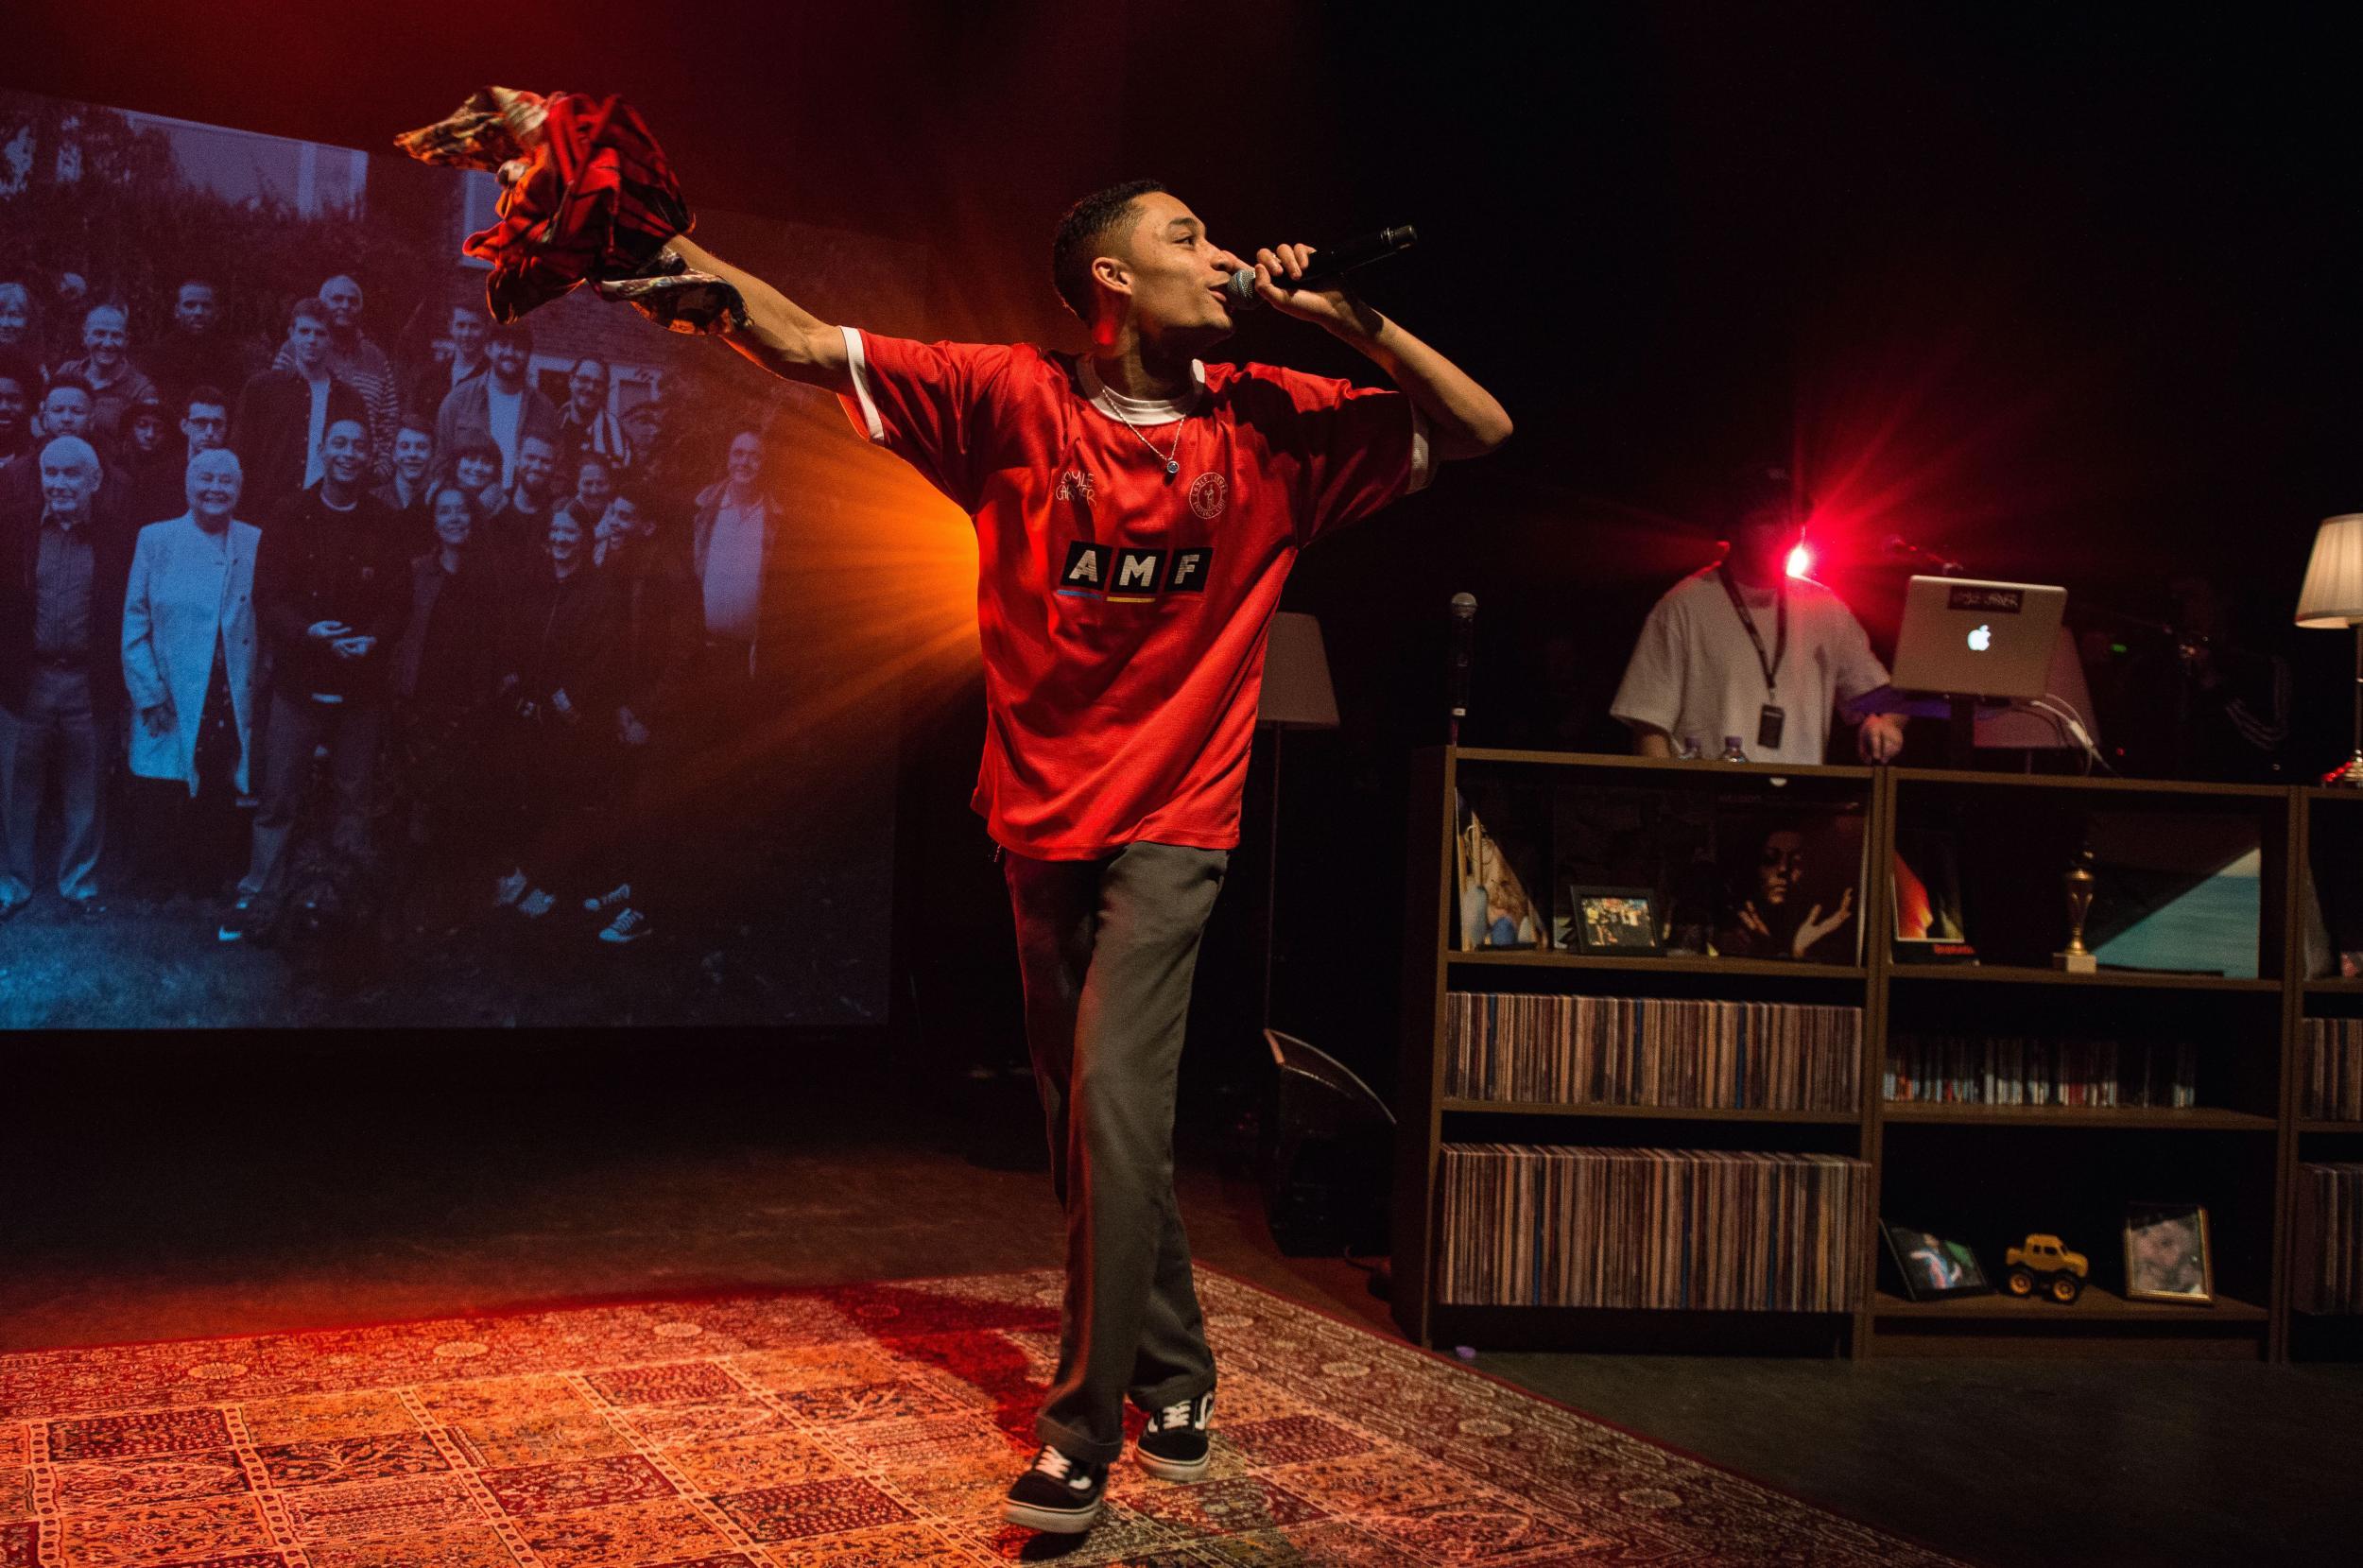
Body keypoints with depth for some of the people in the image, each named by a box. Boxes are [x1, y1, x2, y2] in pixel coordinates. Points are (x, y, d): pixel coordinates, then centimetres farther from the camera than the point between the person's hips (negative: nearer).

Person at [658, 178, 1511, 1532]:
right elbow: (803, 346, -7)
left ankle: (1084, 1435, -2)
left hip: (1171, 823, -2)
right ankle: (1174, 1376, 31)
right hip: (1043, 813, 2)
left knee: (1114, 1100, -15)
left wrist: (1353, 322, -9)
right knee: (1090, 1118, 11)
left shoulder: (1273, 425, -3)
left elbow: (1482, 430, 3)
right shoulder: (1013, 400, -5)